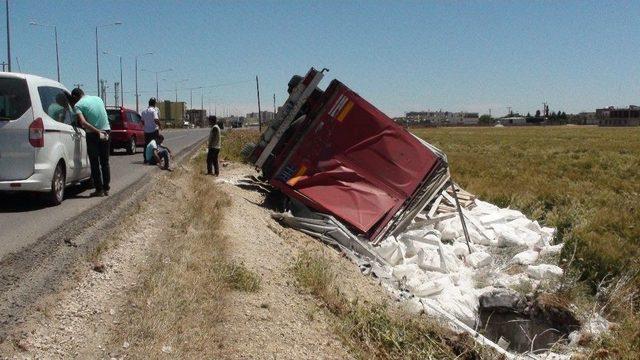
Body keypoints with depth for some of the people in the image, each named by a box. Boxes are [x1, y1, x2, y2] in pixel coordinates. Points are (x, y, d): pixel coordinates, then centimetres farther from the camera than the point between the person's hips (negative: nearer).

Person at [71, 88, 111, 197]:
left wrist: (97, 131, -17)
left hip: (93, 134, -5)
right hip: (106, 131, 5)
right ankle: (106, 189, 16)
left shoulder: (78, 105, -5)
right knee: (105, 162, 13)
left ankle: (99, 189, 6)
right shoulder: (98, 99, 12)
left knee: (95, 163, 5)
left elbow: (83, 123, -19)